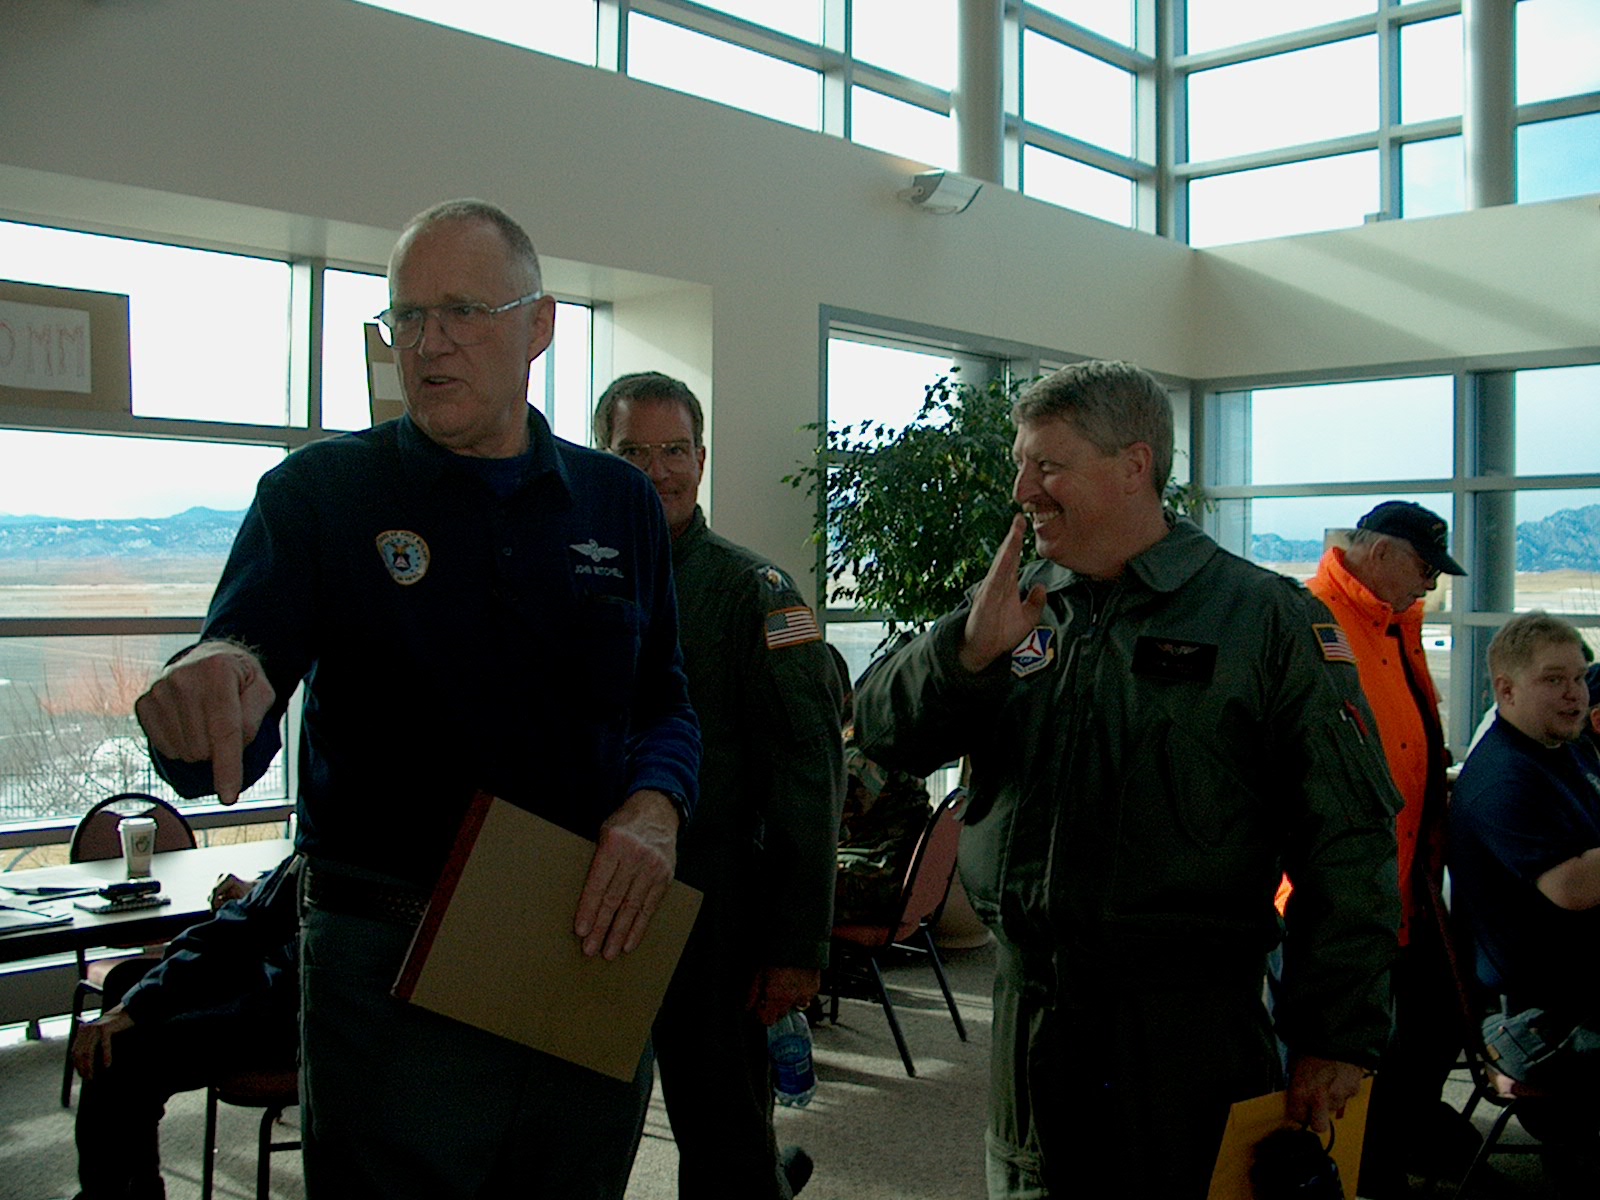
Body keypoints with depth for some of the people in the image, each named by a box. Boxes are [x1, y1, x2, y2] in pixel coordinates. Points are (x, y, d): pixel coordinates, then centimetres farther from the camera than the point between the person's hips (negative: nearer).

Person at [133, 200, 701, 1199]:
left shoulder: (619, 501, 6)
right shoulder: (321, 494, -2)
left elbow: (665, 700, 10)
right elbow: (230, 722, -12)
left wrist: (656, 807, -11)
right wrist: (208, 682, -36)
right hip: (389, 969, -3)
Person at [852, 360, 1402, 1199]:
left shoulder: (1267, 619, -5)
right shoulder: (1017, 610, 9)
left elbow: (1345, 842, -7)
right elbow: (886, 735, 5)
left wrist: (1336, 1035, -9)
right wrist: (969, 650, -14)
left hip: (1191, 1025, -4)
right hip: (1028, 1005, 5)